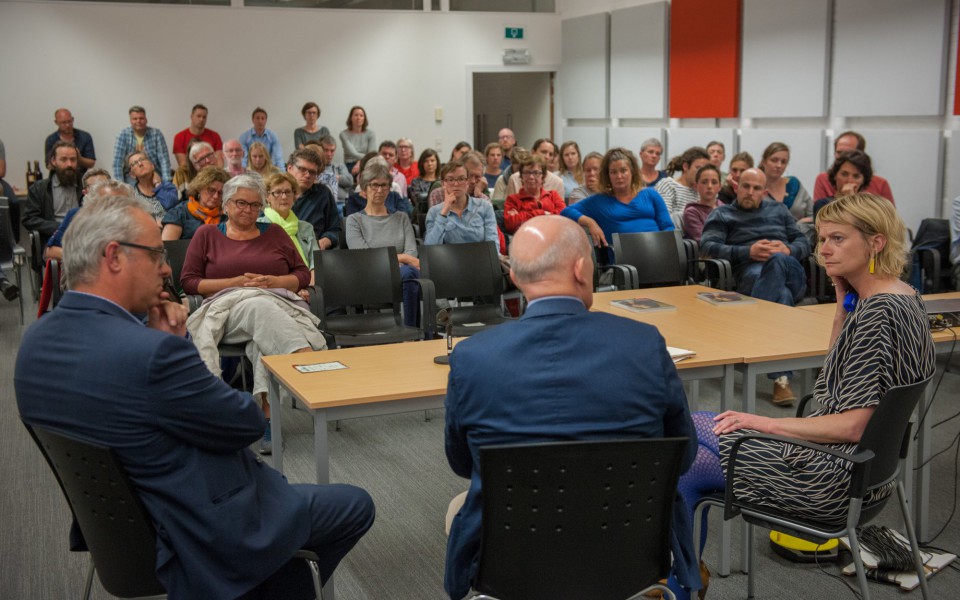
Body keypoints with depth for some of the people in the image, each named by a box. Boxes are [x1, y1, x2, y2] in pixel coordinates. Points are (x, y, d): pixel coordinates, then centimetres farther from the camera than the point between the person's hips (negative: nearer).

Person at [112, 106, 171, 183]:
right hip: (132, 182, -1)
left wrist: (166, 182, -17)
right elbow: (117, 162, -5)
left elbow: (164, 159, -6)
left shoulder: (156, 134, 0)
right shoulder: (123, 135, 0)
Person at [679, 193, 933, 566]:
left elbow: (853, 426, -26)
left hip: (835, 478, -10)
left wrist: (766, 423, -17)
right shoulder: (903, 297, 7)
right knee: (687, 428, 13)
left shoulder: (878, 313, -24)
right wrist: (844, 299, 6)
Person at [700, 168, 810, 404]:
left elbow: (804, 242, 23)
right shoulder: (722, 214, 22)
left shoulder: (778, 210, 33)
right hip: (750, 271, -2)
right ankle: (781, 376, -44)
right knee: (781, 295, -39)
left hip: (790, 271, 2)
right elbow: (708, 246, 2)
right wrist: (748, 252, -12)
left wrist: (788, 250, -4)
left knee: (777, 261, -39)